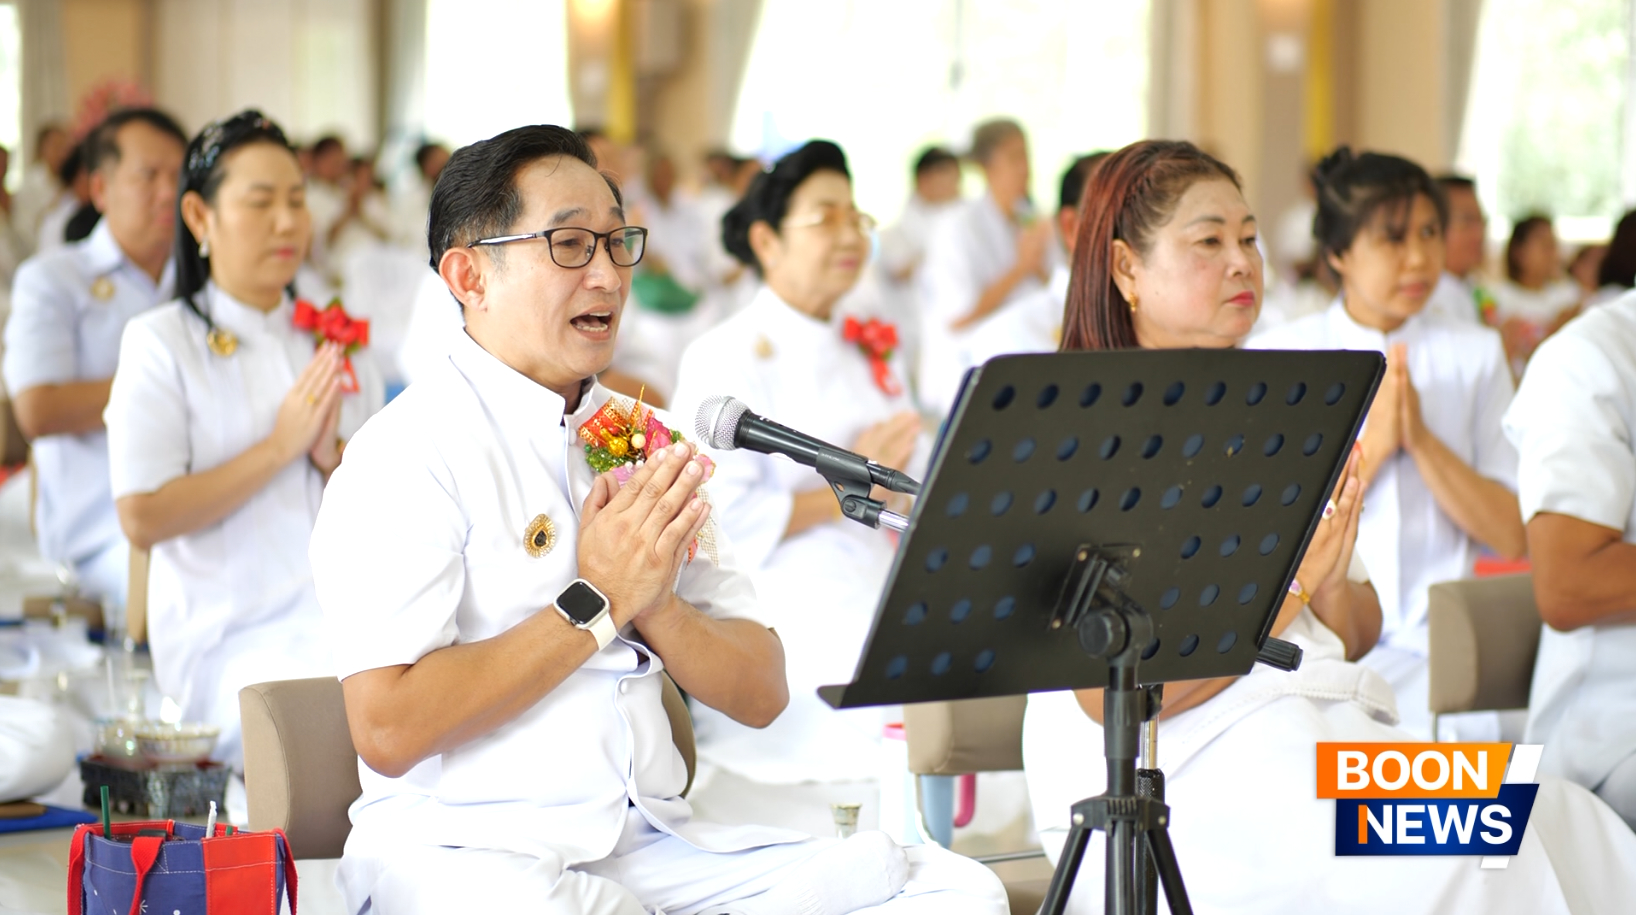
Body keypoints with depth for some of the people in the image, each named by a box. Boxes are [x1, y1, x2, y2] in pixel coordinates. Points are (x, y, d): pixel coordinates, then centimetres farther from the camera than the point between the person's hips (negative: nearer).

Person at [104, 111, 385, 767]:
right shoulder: (161, 343, 2)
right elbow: (143, 519, -9)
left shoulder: (337, 341, 18)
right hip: (233, 637, -5)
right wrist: (280, 446, -10)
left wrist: (333, 455, -5)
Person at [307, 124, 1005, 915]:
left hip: (652, 841, 6)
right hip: (466, 846, -6)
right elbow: (388, 730, -17)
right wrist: (596, 603, -11)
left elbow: (760, 695, 15)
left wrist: (656, 605, -6)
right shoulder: (408, 455, -5)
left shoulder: (643, 442, 16)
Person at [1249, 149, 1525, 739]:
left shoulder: (1475, 353, 12)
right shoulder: (1277, 356, 6)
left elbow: (1511, 536, 4)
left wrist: (1422, 439, -8)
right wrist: (1371, 445, -11)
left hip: (1435, 642, 2)